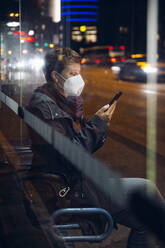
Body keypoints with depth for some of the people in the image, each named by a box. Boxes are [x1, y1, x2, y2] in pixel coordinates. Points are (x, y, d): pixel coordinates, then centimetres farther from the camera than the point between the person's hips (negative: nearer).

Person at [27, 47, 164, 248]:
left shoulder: (64, 102, 14)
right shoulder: (44, 106, -15)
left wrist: (101, 126, -3)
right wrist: (97, 124, -15)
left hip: (78, 180, 9)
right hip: (70, 189, -9)